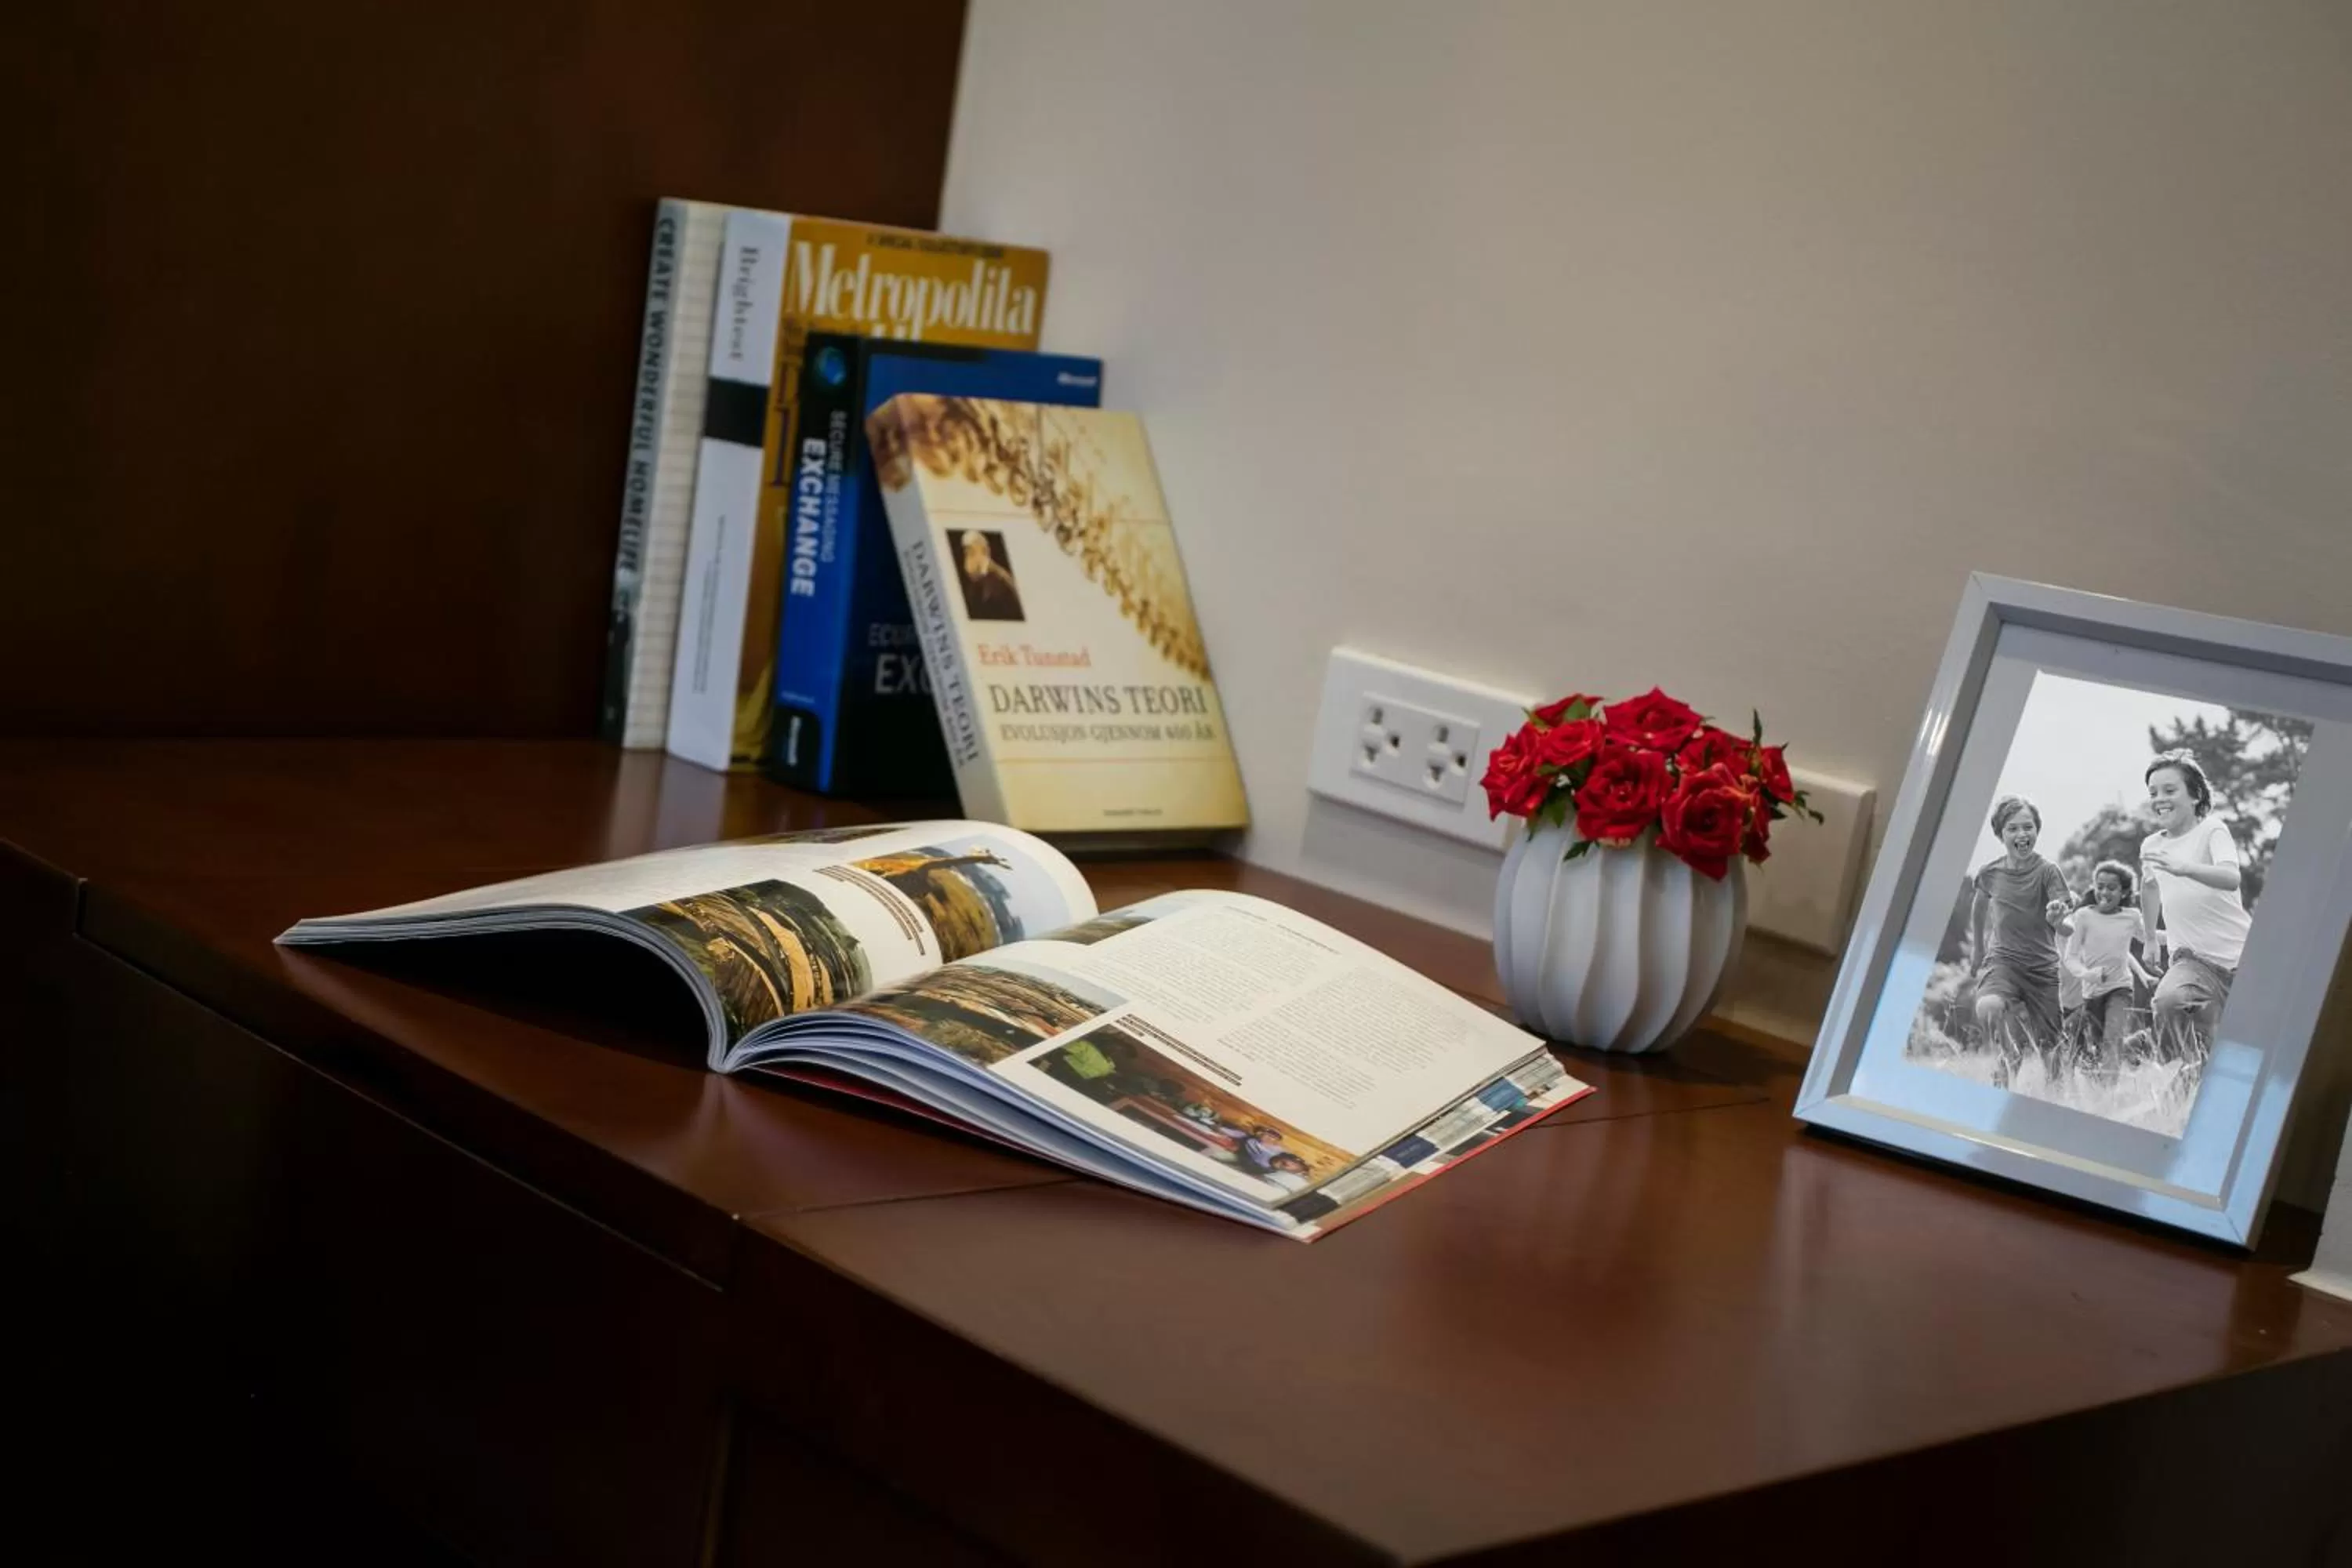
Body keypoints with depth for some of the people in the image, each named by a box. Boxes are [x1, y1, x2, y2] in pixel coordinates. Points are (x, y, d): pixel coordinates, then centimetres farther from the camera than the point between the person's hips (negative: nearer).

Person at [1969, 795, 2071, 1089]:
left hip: (2043, 966, 0)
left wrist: (2058, 914, -41)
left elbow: (2065, 925, -17)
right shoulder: (1989, 873, -2)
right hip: (2002, 960, 0)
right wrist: (1979, 957, 23)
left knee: (2049, 1051, 0)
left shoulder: (2047, 872, -8)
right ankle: (2008, 1058, -8)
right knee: (1988, 1007, -34)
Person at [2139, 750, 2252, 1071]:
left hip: (2239, 952, -3)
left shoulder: (2212, 830, -7)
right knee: (2168, 1001, -30)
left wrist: (2183, 867, -43)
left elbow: (2231, 878, -27)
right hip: (2191, 957, 3)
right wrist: (2150, 939, 34)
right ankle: (2195, 1074, -21)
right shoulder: (2150, 845, 9)